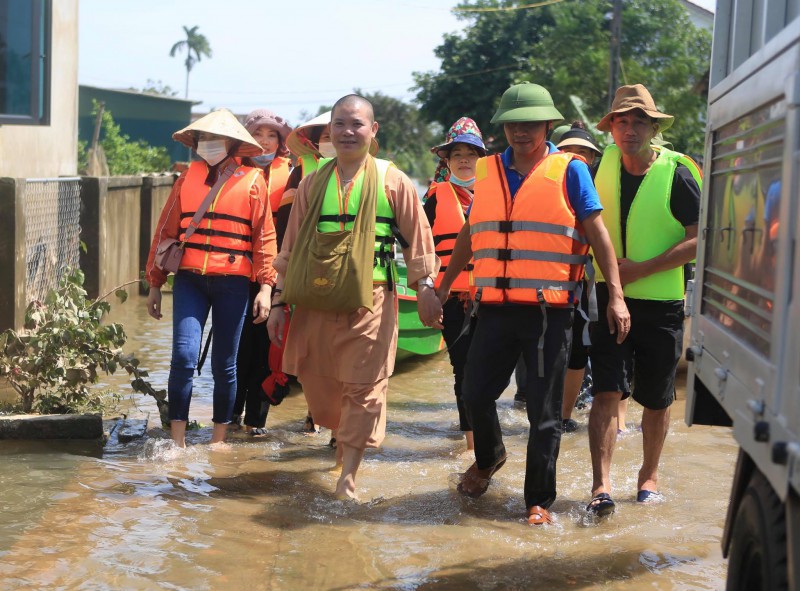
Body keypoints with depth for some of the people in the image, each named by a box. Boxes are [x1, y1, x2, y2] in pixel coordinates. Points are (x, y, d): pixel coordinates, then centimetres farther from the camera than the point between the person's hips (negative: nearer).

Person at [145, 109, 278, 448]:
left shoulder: (251, 181, 3)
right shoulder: (187, 178, 10)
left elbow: (265, 236, 0)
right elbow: (165, 230, 13)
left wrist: (266, 286, -8)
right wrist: (155, 284, 13)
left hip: (232, 283, -1)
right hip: (190, 279, 1)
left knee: (224, 365, 5)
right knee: (184, 355, -11)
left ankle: (218, 440, 19)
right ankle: (177, 440, -4)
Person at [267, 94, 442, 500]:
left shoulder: (392, 181, 2)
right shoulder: (313, 184, 11)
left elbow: (417, 239, 5)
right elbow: (291, 248, 13)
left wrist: (424, 289, -1)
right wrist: (280, 301, 10)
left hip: (370, 300, -3)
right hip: (315, 300, 4)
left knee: (363, 387, -6)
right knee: (318, 385, 8)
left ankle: (348, 475, -2)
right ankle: (344, 436, 37)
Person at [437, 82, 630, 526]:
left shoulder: (569, 170, 0)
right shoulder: (488, 171, 12)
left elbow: (597, 233, -3)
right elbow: (470, 234, 21)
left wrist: (616, 295, -9)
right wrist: (444, 285, 22)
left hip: (549, 309, -4)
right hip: (496, 306, 4)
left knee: (544, 411, 2)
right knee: (476, 393, 9)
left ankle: (539, 499, 15)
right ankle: (489, 458, 39)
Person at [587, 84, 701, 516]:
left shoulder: (677, 175, -9)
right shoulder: (602, 169, 3)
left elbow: (702, 239, -13)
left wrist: (642, 268, -18)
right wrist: (606, 263, 2)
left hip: (661, 305, -2)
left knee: (656, 400, 11)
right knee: (607, 392, -9)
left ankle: (649, 476, 29)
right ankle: (601, 485, -10)